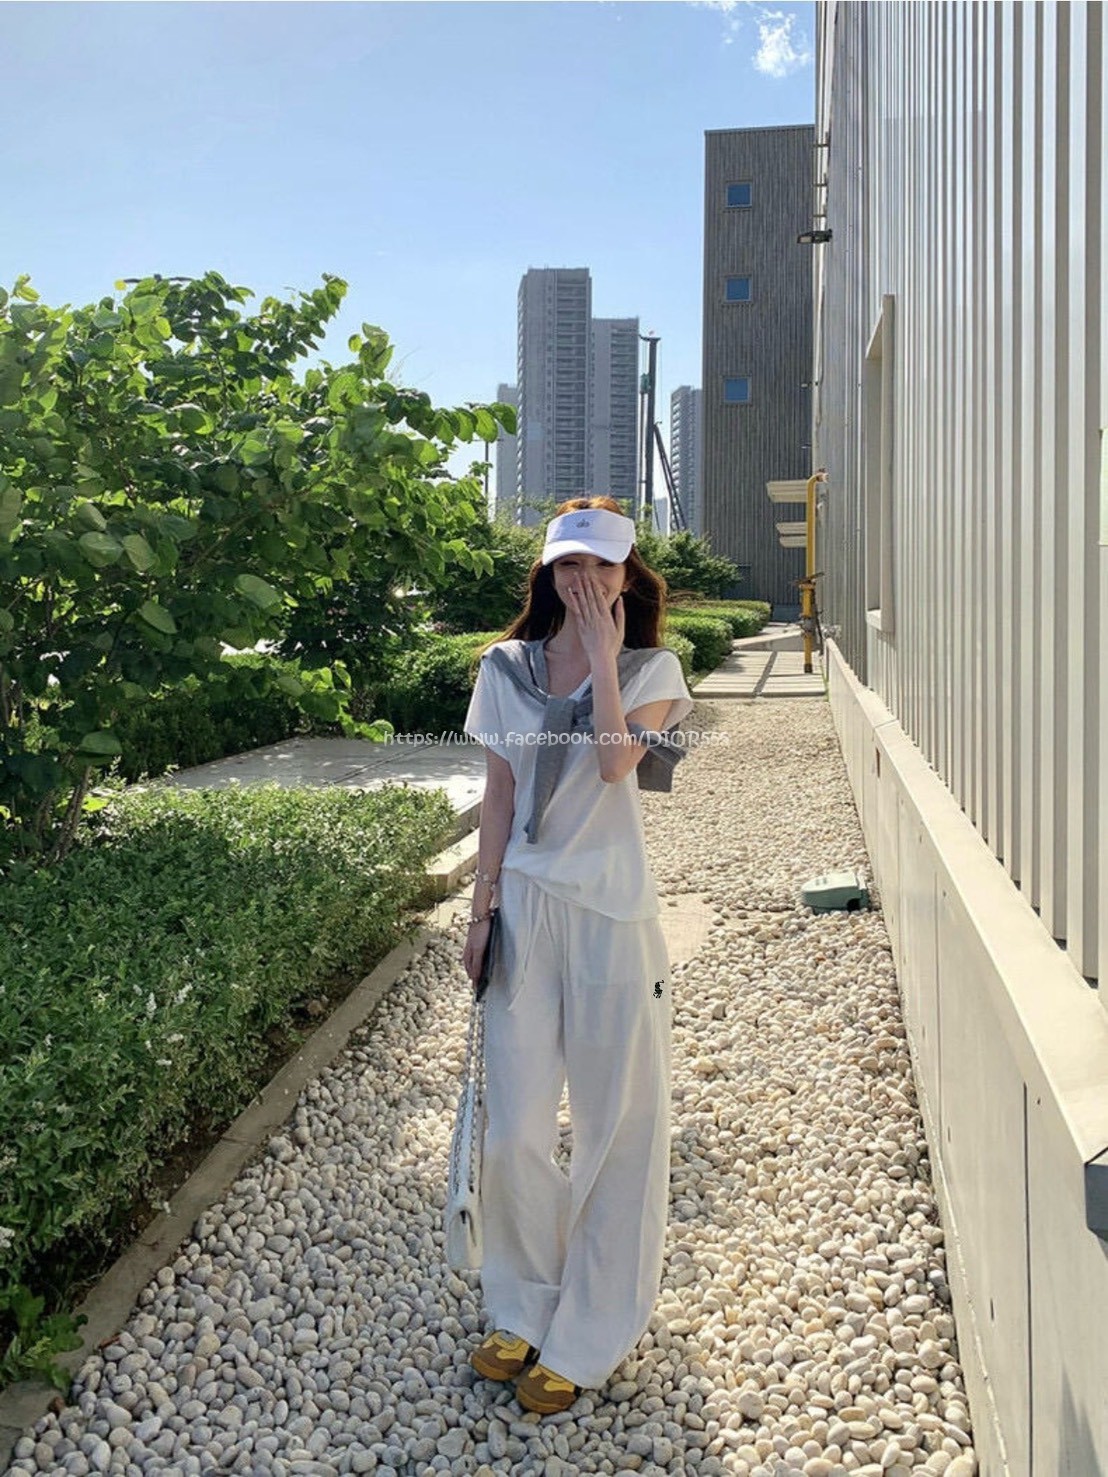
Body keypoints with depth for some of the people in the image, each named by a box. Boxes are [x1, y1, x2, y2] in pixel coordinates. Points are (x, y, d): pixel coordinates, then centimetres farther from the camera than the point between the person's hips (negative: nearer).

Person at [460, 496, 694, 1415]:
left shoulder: (651, 670, -1)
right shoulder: (505, 668, 7)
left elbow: (615, 759, -20)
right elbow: (500, 793, 9)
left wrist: (602, 650, -15)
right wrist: (484, 905, 7)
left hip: (611, 914, -2)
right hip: (525, 907, 3)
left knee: (616, 1125, 6)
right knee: (514, 1127, 4)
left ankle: (585, 1343, 24)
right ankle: (524, 1310, 29)